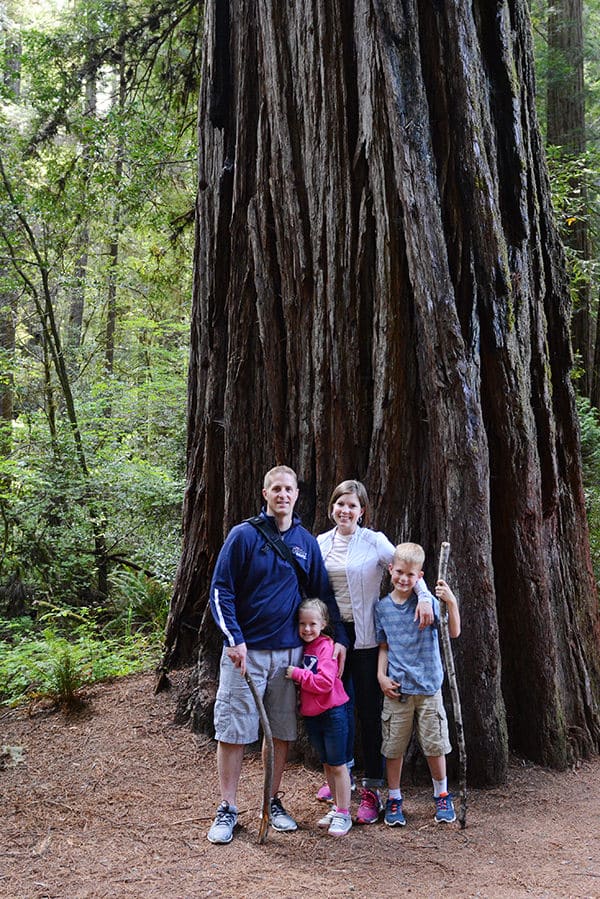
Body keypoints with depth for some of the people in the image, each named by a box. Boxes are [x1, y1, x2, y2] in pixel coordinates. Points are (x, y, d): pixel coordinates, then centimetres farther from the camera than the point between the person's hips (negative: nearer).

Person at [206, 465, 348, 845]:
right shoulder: (244, 535, -6)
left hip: (289, 650, 4)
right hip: (246, 650, -4)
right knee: (233, 731, 0)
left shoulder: (307, 542, 7)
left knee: (282, 731, 11)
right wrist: (234, 639, -15)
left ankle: (274, 802, 25)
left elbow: (324, 592, 13)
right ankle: (227, 809, 12)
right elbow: (221, 589, -7)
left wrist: (339, 637, 6)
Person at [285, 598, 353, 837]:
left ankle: (344, 814, 10)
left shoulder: (326, 646, -15)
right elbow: (300, 682, 18)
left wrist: (297, 674, -22)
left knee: (338, 764, 1)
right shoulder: (301, 647, 7)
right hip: (311, 715, 7)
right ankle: (336, 807, 28)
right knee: (326, 764, 17)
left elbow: (325, 682, -24)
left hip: (332, 712, -7)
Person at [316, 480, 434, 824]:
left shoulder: (374, 541, -4)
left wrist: (425, 596, -25)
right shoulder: (320, 544, 8)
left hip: (365, 636, -4)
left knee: (369, 709, -1)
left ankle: (372, 789, 8)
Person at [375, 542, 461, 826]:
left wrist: (451, 603, -26)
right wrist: (381, 676, -1)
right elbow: (383, 647, 11)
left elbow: (453, 632, -12)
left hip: (428, 687, -1)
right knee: (393, 747, 8)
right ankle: (394, 799, 24)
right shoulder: (382, 607, 3)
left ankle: (442, 796, 28)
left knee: (435, 745, 8)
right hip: (396, 688, 2)